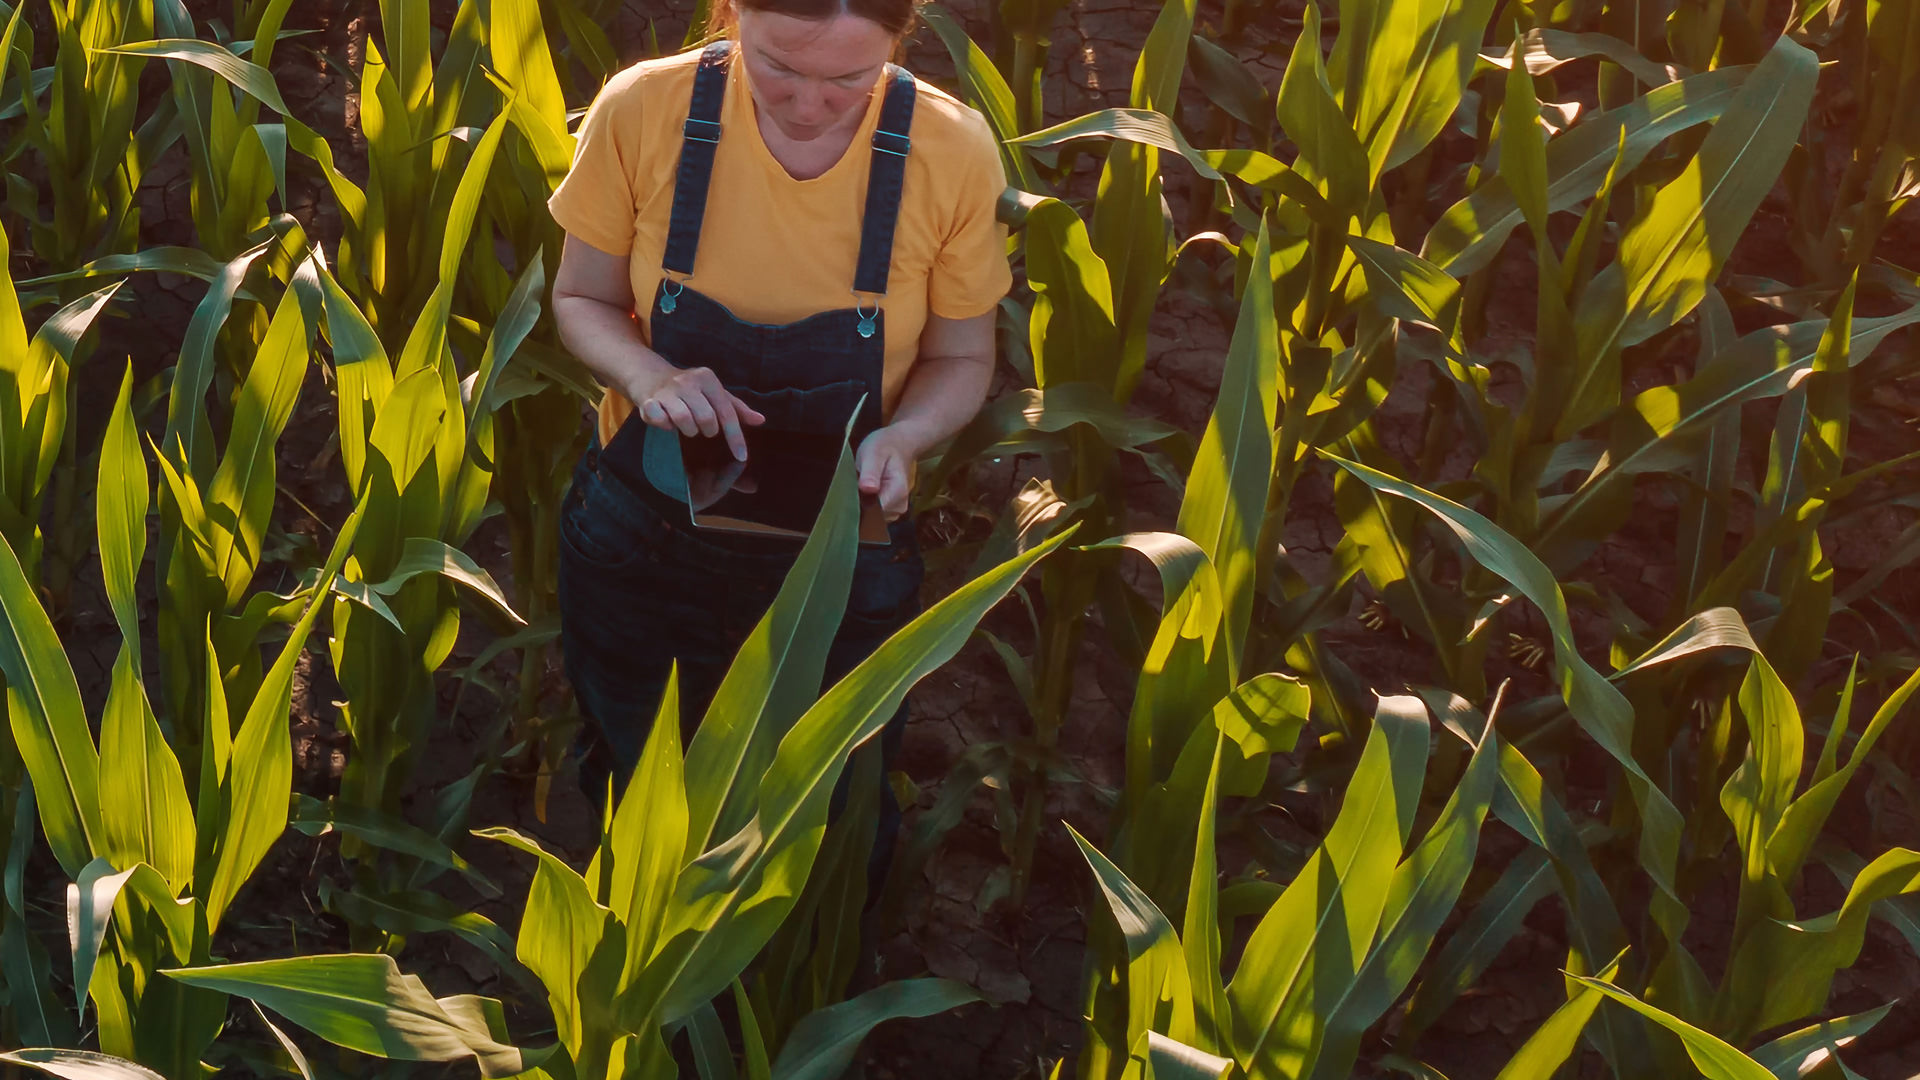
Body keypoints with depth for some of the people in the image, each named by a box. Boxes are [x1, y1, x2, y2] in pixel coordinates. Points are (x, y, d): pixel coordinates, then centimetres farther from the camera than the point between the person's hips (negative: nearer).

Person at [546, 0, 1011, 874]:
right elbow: (582, 300, -3)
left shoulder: (952, 155, -20)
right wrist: (650, 376, -25)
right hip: (645, 532, 1)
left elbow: (960, 359, -4)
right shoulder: (642, 112, -19)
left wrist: (902, 437, -26)